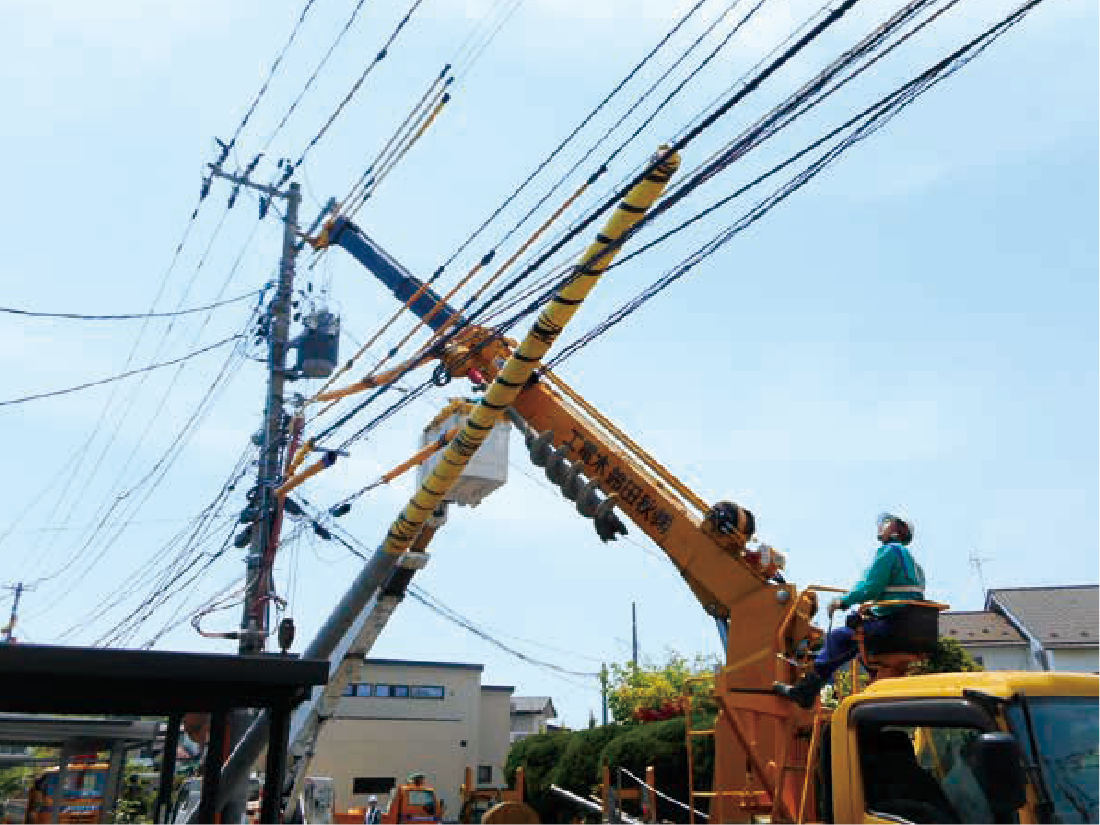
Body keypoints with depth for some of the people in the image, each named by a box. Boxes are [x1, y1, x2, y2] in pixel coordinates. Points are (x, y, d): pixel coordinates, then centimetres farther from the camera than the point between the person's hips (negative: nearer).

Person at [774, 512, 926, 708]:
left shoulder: (890, 550, -5)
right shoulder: (907, 556, 24)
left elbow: (871, 587, -14)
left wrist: (843, 601, -4)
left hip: (893, 622, -10)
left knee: (837, 637, -9)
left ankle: (805, 691, -12)